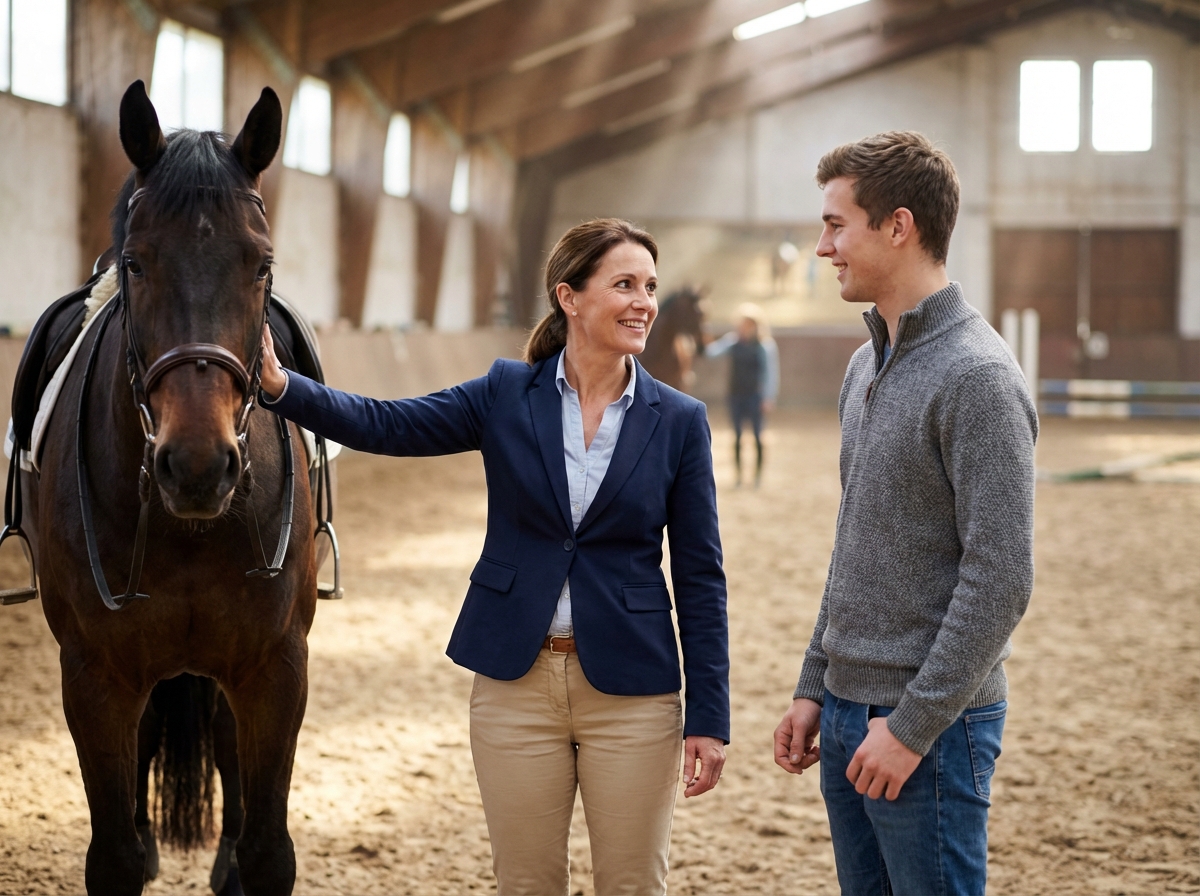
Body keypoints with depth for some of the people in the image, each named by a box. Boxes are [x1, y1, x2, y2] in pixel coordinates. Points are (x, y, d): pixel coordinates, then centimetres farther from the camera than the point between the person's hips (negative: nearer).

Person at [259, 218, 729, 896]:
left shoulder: (680, 422, -2)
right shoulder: (507, 395, 0)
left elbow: (700, 579, -2)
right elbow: (383, 425, -7)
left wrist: (710, 719, -6)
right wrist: (280, 385, -26)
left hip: (631, 692, -1)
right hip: (516, 685, 1)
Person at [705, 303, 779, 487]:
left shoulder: (765, 345, -9)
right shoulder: (733, 340, 0)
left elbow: (771, 373, -8)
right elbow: (712, 351, -7)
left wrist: (769, 398, -10)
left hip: (755, 395, -3)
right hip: (736, 394, 4)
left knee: (757, 434, 2)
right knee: (736, 434, 9)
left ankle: (758, 473, 11)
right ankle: (737, 472, 18)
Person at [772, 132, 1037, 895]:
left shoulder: (978, 378, -17)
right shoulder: (867, 365, 12)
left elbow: (1000, 580, -21)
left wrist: (914, 724, -20)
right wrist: (816, 686, 16)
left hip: (929, 721, -9)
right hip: (849, 712, 9)